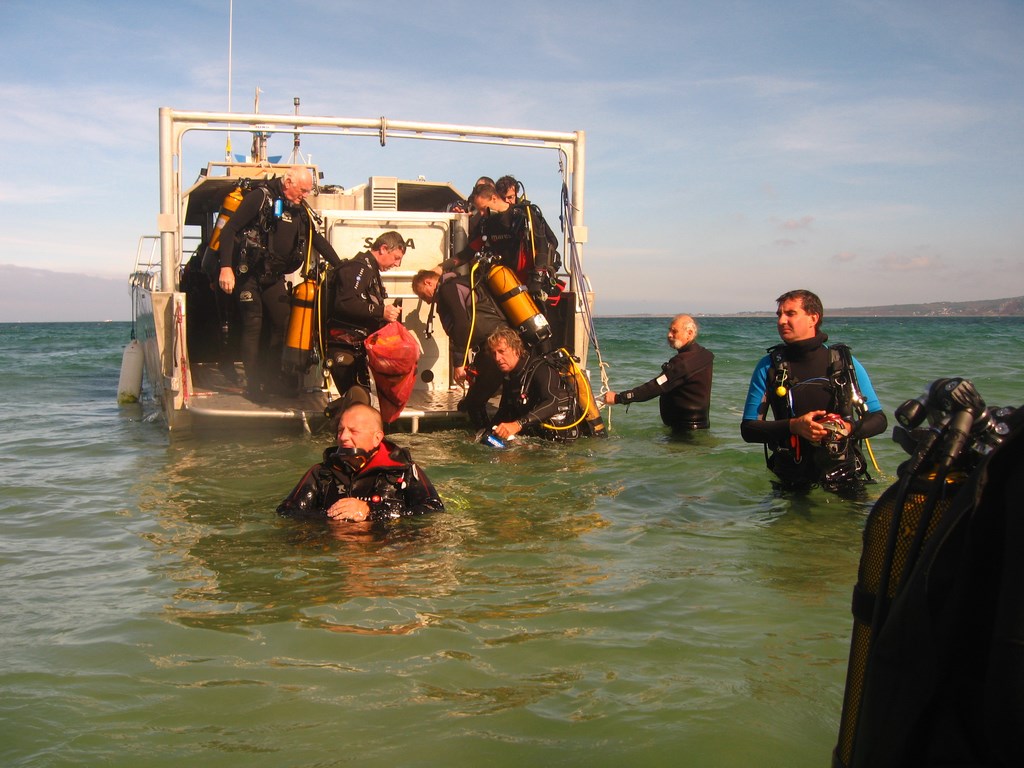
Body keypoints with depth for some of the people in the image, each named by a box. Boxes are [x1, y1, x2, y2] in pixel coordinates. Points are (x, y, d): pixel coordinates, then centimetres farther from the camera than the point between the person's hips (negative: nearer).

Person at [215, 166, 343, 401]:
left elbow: (317, 240, 20)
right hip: (249, 273, -7)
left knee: (283, 324, 4)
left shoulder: (300, 210, 10)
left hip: (274, 276, 7)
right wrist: (226, 267, -23)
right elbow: (229, 230, -15)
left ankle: (272, 378, 16)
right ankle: (253, 383, 0)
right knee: (253, 325, -7)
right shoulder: (260, 197, -11)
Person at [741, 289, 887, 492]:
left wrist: (848, 428, -14)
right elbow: (748, 429, 0)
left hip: (844, 478, 0)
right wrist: (794, 426, -17)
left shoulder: (845, 362, 3)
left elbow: (878, 419, 8)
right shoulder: (769, 366, 2)